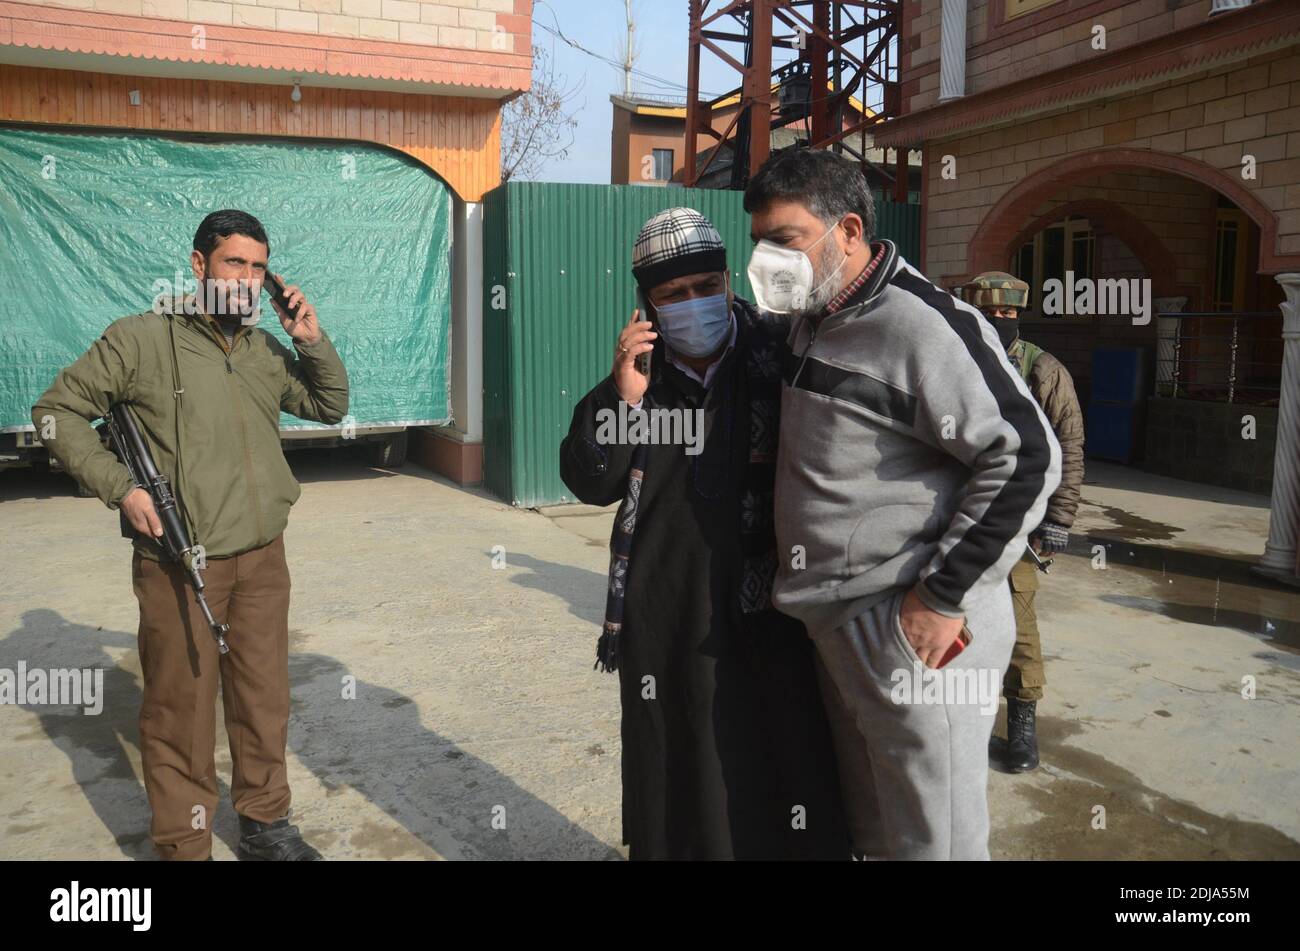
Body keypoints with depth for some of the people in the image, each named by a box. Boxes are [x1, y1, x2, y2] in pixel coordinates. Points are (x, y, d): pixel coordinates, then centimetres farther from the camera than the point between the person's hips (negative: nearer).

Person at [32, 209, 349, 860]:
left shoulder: (265, 349, 10)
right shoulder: (140, 340, -5)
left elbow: (331, 406, 18)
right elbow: (56, 410, -1)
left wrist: (312, 340, 2)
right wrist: (120, 487, -10)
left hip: (263, 560, 5)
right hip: (180, 566, -5)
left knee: (265, 700, 15)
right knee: (182, 711, 5)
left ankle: (265, 823, 33)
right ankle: (184, 847, 22)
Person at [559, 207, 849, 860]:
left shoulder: (781, 361, -4)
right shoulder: (638, 374, 5)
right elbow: (590, 483, 2)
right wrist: (622, 399, -11)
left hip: (770, 623, -2)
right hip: (665, 628, 3)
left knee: (784, 781, 4)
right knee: (677, 789, 15)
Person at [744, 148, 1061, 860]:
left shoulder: (922, 324, -18)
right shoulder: (812, 322, 12)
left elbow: (1025, 458, -20)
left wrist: (945, 596, -19)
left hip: (917, 633, -9)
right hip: (837, 627, 9)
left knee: (932, 838, 6)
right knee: (869, 831, 22)